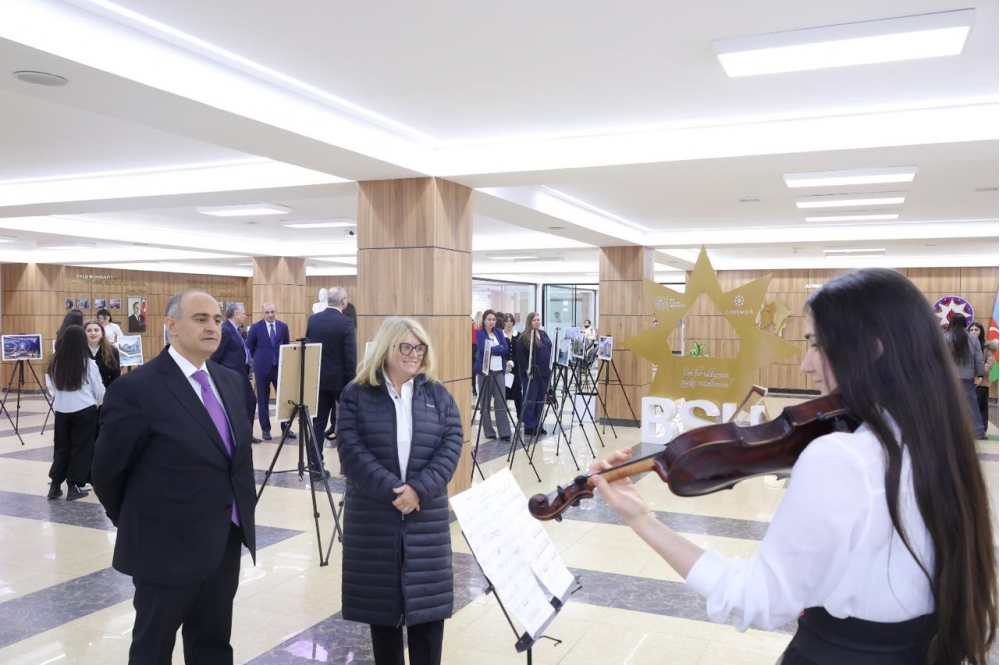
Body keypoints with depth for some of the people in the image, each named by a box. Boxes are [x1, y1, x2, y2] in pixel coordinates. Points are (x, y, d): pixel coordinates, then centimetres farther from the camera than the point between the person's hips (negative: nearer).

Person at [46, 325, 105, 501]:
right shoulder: (88, 364, -11)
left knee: (61, 447, 14)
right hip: (85, 411, -3)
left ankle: (55, 485, 15)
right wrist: (97, 403, 18)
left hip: (61, 411, 4)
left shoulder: (55, 363, -3)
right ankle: (73, 487, 7)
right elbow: (99, 391, -2)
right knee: (81, 448, 5)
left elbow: (52, 388, 6)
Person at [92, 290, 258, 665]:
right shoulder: (137, 389, -17)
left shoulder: (232, 381, 6)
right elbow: (107, 471, -8)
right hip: (169, 546, -6)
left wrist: (241, 516, 13)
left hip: (226, 542, 6)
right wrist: (136, 523, 6)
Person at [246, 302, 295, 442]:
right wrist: (258, 358, 8)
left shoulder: (283, 326, 3)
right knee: (263, 400, 5)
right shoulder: (256, 327, -4)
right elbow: (249, 346, 5)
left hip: (280, 367, 2)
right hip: (262, 368, -2)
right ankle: (265, 429, 13)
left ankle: (286, 427, 13)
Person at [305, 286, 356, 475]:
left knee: (319, 422, 7)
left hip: (318, 377, 4)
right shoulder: (346, 323, -15)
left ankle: (315, 465, 6)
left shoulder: (313, 320, 1)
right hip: (339, 378, -4)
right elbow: (350, 356, -17)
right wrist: (352, 381, -8)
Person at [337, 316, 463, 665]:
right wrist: (391, 490, -19)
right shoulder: (356, 395, 0)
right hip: (373, 517, -1)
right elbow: (351, 451, -9)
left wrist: (418, 489, -15)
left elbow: (451, 446, -2)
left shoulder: (438, 394, 6)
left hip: (426, 516, 1)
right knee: (381, 600, 9)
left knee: (427, 603, 5)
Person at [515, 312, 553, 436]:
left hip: (544, 372, 7)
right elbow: (521, 355, -12)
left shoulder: (544, 334, 13)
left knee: (541, 400, 11)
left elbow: (550, 350, 18)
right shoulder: (524, 337, -7)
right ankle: (529, 427, 5)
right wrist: (527, 370, -18)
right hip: (531, 373, -6)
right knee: (530, 400, -1)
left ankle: (538, 425, 19)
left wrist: (550, 367, 11)